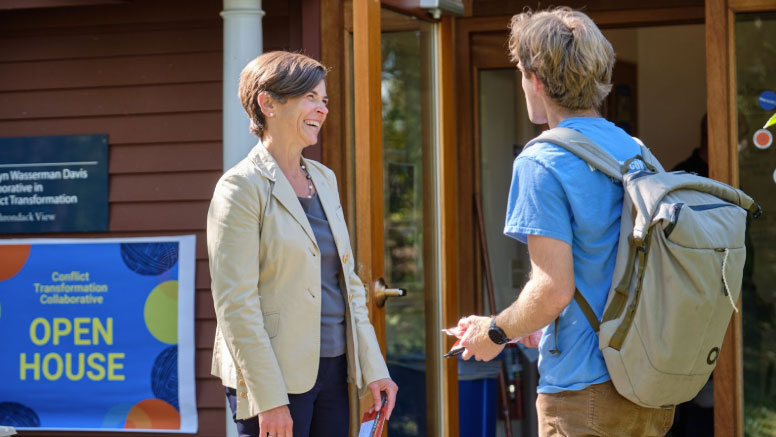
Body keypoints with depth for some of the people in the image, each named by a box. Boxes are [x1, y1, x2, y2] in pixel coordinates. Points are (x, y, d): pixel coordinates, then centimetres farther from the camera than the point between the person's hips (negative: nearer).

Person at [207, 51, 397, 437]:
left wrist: (372, 368, 9)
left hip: (331, 370, 7)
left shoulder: (324, 179, 14)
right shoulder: (242, 187, -9)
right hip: (275, 375, -7)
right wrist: (268, 398, -18)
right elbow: (235, 303, -15)